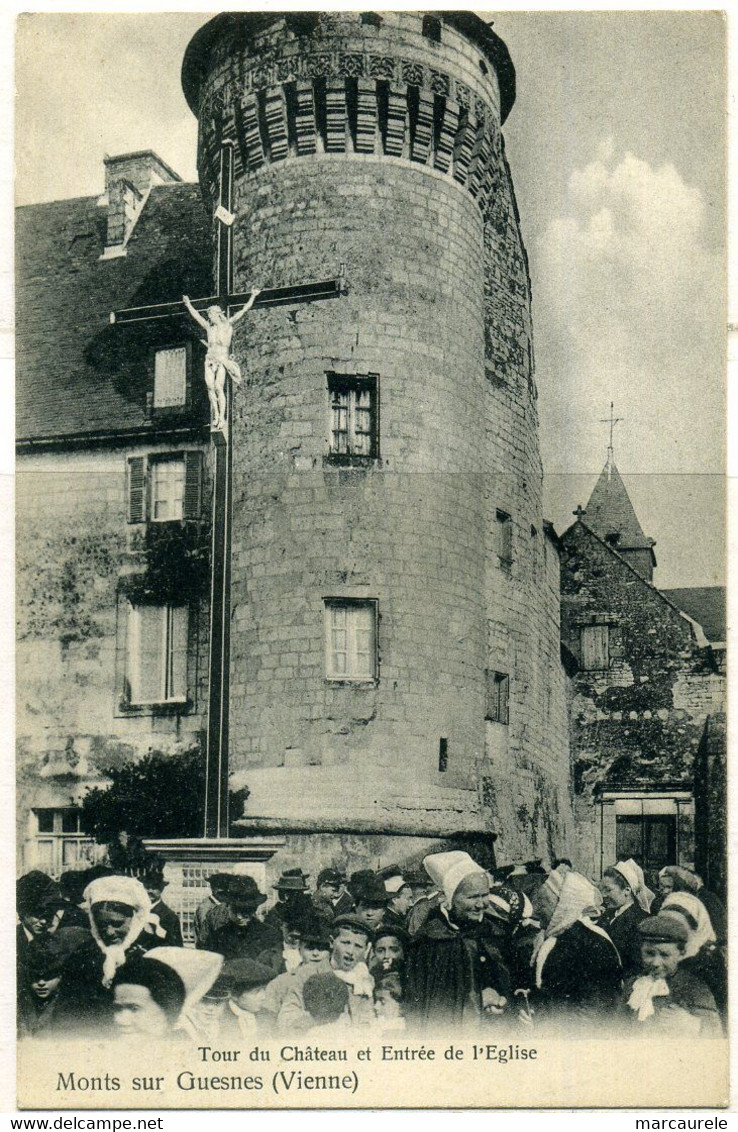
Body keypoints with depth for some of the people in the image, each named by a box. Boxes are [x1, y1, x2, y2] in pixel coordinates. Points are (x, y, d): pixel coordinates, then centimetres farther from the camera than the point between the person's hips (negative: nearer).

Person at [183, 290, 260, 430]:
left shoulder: (228, 324, 8)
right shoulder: (209, 327, 19)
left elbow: (244, 310, 8)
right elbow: (196, 315, 33)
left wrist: (252, 297, 8)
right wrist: (188, 304, 43)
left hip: (223, 360, -4)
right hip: (210, 360, 4)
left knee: (219, 387, -17)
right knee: (210, 386, -11)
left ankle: (222, 417, -19)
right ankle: (215, 414, -7)